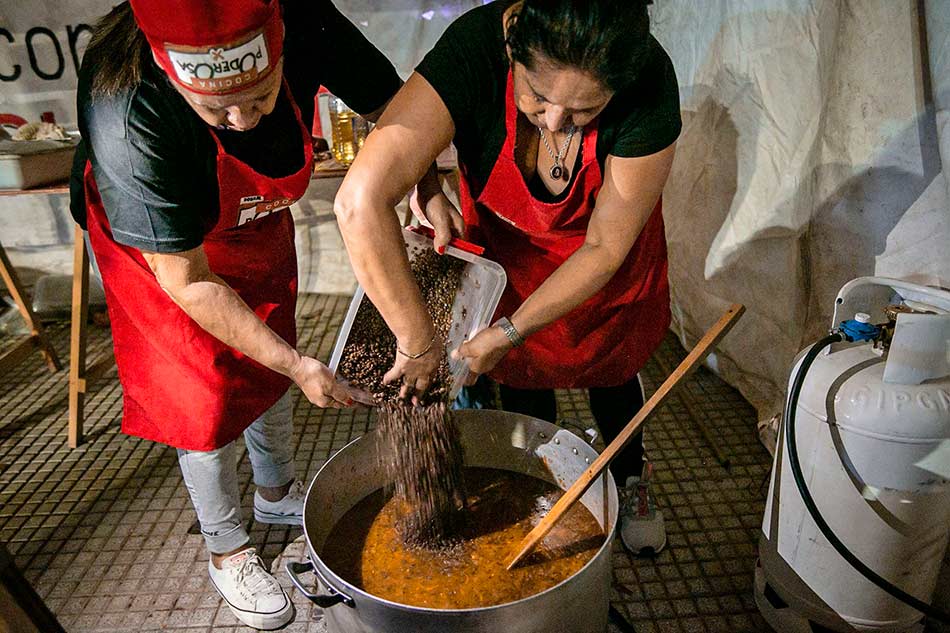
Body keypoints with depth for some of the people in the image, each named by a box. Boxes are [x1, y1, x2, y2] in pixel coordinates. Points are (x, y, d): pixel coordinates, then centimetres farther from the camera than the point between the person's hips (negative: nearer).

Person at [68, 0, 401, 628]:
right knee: (206, 401, 2)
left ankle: (277, 492, 45)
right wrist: (298, 365, -32)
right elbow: (188, 282, -33)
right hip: (158, 245, -4)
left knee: (269, 366, 18)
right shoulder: (127, 116, -40)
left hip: (258, 226, 5)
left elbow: (393, 108, -14)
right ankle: (228, 551, 29)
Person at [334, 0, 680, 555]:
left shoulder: (650, 85, -36)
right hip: (504, 243, 1)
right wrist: (418, 342, -44)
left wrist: (509, 334, -26)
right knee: (523, 380, 15)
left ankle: (632, 482, 51)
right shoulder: (475, 46, -38)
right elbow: (360, 201, -47)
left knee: (610, 369, 18)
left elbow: (604, 248, -26)